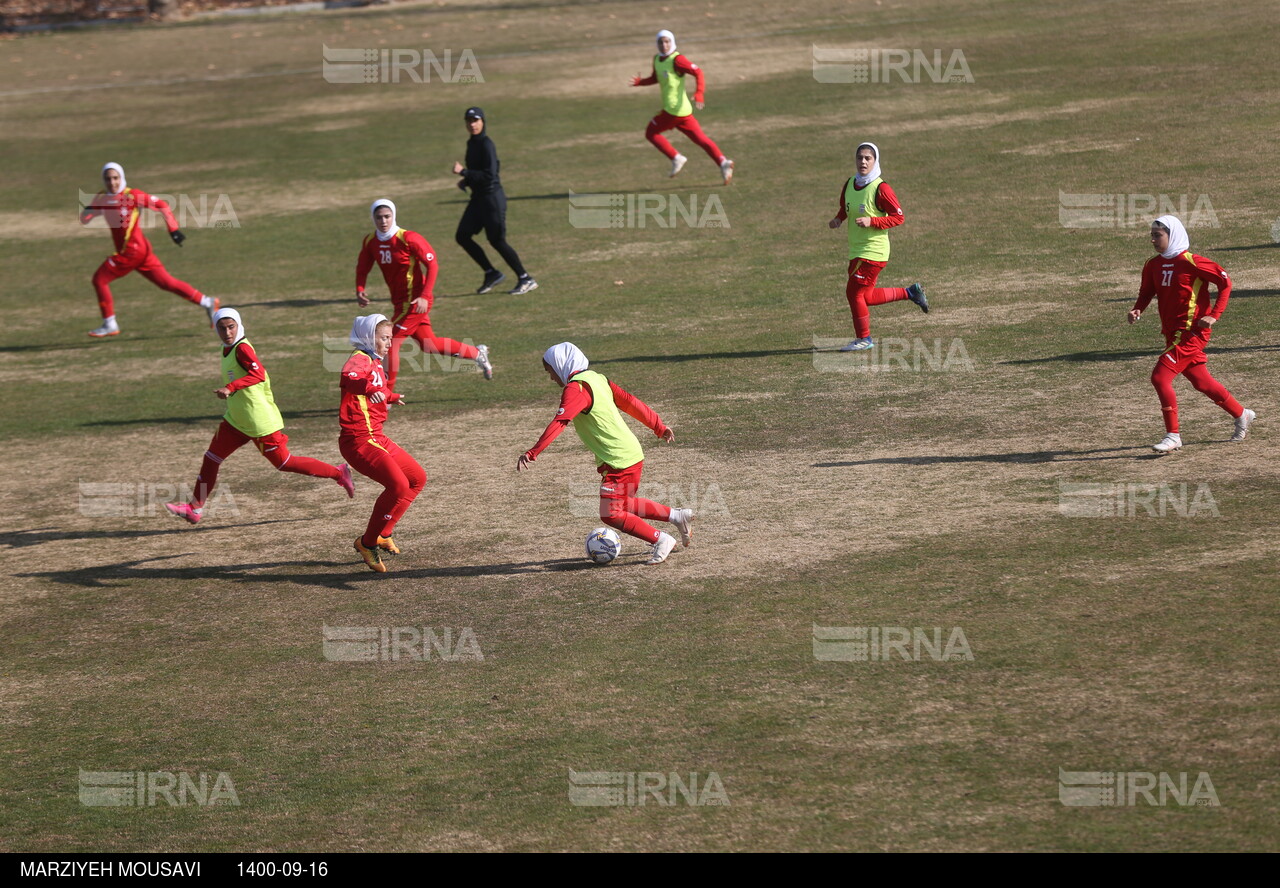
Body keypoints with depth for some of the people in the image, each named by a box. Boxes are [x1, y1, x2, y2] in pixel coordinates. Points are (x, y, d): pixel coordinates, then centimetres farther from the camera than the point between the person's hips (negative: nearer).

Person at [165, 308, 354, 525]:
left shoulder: (242, 348, -19)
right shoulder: (228, 350, 8)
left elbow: (258, 374, -35)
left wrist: (230, 388, -42)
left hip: (260, 423, -9)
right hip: (236, 421, 9)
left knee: (284, 463, 0)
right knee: (211, 458, 9)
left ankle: (338, 473, 11)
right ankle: (195, 508, 18)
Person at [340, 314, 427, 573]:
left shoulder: (376, 364, 17)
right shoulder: (360, 360, -15)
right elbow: (348, 378, -41)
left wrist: (391, 397, 56)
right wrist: (368, 387, -60)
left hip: (376, 438, 11)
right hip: (359, 441, -11)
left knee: (417, 478, 18)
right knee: (399, 485, -24)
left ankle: (383, 533, 24)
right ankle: (367, 543, -10)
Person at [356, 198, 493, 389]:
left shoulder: (408, 239, -17)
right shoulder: (370, 242, 2)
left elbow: (431, 264, -15)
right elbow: (362, 267, 12)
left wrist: (424, 296, -23)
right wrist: (360, 290, -8)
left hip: (415, 301, -8)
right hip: (399, 301, 8)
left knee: (391, 343, -11)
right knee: (428, 345, 16)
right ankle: (477, 353, 33)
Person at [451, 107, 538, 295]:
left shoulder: (486, 145, -17)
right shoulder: (472, 143, 11)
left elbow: (489, 175, -23)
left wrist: (463, 172, -23)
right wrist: (466, 181, 7)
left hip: (492, 197, -9)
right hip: (478, 198, 9)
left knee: (497, 241, -5)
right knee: (462, 236, 6)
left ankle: (526, 280, 5)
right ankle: (492, 274, 15)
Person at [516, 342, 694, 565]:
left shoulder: (575, 389, -16)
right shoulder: (597, 379, 12)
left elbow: (559, 423, -27)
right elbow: (631, 402, 15)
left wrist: (532, 453, -32)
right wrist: (659, 427, 23)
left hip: (618, 461, -10)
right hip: (633, 453, 10)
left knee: (611, 514, -5)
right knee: (624, 506, 24)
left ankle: (660, 540, 0)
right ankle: (678, 516, 28)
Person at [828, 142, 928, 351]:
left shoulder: (881, 188, -15)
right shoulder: (849, 184, 7)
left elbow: (898, 217, -12)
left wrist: (872, 221, -23)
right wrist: (838, 219, 2)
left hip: (873, 250, -8)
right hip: (856, 250, 8)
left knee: (854, 292, -8)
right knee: (866, 296, 14)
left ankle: (863, 339, 8)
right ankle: (910, 292, 31)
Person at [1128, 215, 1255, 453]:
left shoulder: (1191, 262, -15)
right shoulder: (1153, 265, 6)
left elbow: (1225, 281, -11)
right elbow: (1146, 292, 19)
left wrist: (1214, 315, -16)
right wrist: (1137, 310, -3)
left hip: (1192, 332, -8)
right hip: (1173, 333, 8)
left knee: (1160, 377, -16)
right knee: (1201, 382, 17)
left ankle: (1173, 436, -8)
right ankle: (1242, 415, 36)